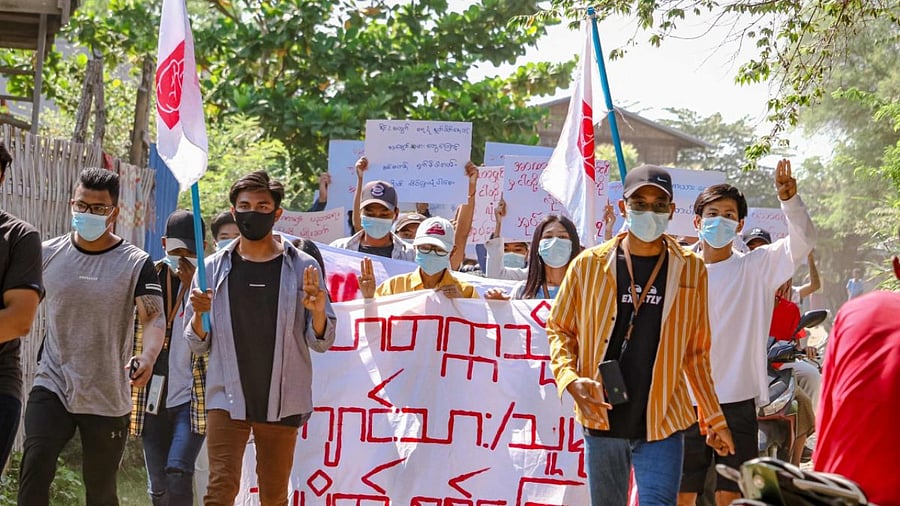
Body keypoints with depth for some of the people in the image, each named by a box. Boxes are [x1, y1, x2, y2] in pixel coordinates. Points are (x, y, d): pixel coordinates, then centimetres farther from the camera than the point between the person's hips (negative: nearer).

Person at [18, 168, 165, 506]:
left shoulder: (136, 263, -5)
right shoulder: (48, 253, 4)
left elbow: (154, 317, -17)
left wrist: (148, 357, -36)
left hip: (107, 399, -1)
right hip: (52, 386, 1)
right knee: (35, 468, -21)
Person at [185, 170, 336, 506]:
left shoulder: (302, 268, 2)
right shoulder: (214, 269, 5)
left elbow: (321, 342, 3)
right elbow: (197, 345, 8)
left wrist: (318, 313, -18)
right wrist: (198, 315, -12)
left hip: (282, 402, 0)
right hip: (227, 397, 0)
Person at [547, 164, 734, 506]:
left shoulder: (690, 269, 4)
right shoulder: (590, 264, 2)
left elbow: (696, 351, 11)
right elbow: (559, 329, 9)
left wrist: (714, 419, 11)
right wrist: (571, 379, -9)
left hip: (662, 423, -1)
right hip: (602, 419, 1)